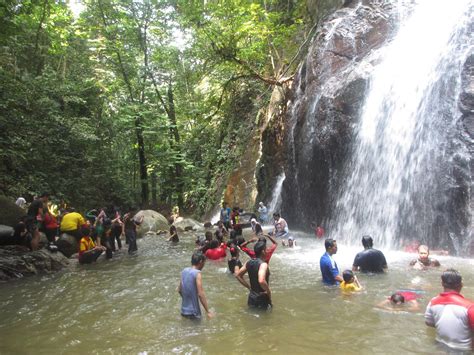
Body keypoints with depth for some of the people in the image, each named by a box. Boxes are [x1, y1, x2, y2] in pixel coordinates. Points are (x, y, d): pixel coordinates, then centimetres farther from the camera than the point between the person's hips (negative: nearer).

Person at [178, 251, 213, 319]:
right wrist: (208, 311, -19)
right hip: (193, 312, -7)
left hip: (184, 311, 7)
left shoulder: (184, 271, 3)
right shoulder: (197, 273, -18)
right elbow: (200, 294, -23)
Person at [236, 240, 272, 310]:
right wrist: (269, 292, -20)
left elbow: (238, 275, 11)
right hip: (262, 299, -7)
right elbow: (261, 281, -38)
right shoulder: (263, 264, -22)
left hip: (251, 298, 7)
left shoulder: (249, 262, 2)